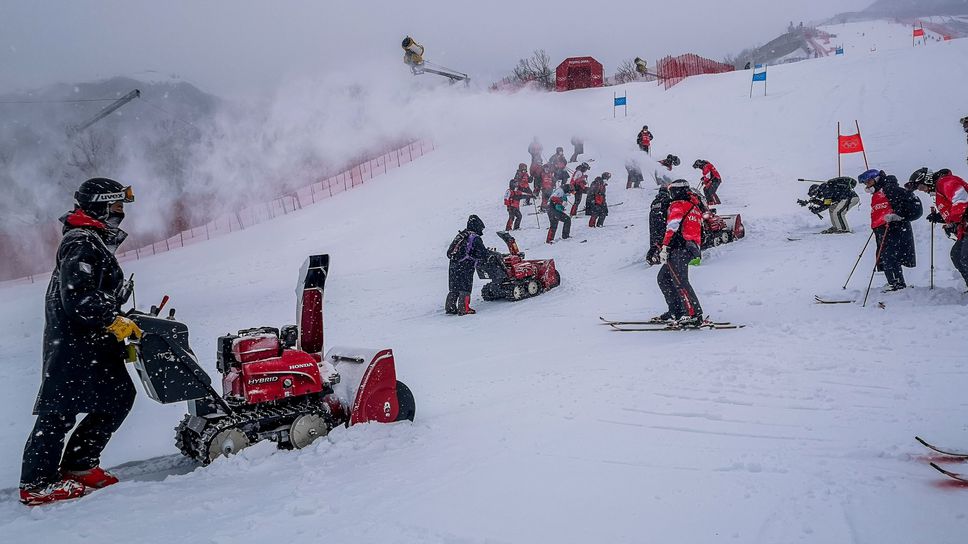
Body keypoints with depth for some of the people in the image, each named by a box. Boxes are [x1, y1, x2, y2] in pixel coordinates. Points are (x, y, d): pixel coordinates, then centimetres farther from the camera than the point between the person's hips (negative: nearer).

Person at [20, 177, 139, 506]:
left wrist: (124, 325, 20)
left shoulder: (95, 244, 20)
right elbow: (77, 296, -24)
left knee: (119, 397, 8)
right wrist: (114, 322, -23)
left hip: (92, 344, 10)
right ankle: (37, 484, 1)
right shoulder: (82, 244, -13)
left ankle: (78, 465, 16)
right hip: (73, 344, -10)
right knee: (60, 410, -6)